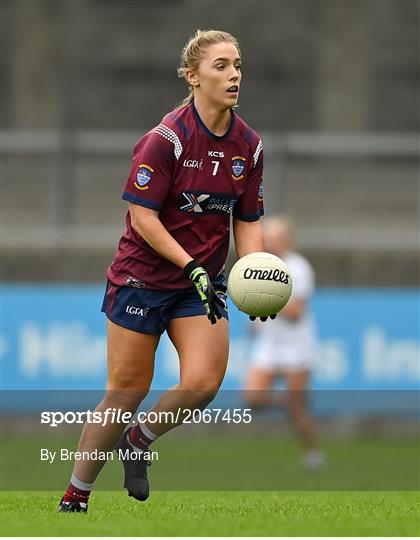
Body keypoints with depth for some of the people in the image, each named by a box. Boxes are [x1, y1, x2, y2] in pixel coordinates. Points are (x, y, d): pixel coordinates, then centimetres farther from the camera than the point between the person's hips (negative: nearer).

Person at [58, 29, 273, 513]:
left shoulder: (249, 145, 1)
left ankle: (137, 444, 14)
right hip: (143, 276, -5)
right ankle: (74, 499, 15)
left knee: (203, 383, -15)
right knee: (126, 393, -1)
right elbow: (142, 216, -18)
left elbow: (247, 222, 9)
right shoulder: (167, 138, -16)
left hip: (203, 282, 5)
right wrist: (192, 267, -25)